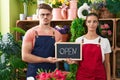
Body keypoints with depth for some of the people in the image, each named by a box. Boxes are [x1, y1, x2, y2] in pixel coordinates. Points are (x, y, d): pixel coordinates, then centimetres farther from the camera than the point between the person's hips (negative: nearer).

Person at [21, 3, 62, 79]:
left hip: (52, 73, 3)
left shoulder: (57, 34, 4)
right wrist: (46, 60, -15)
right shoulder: (30, 33, -6)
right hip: (34, 74, -3)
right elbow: (25, 56, -11)